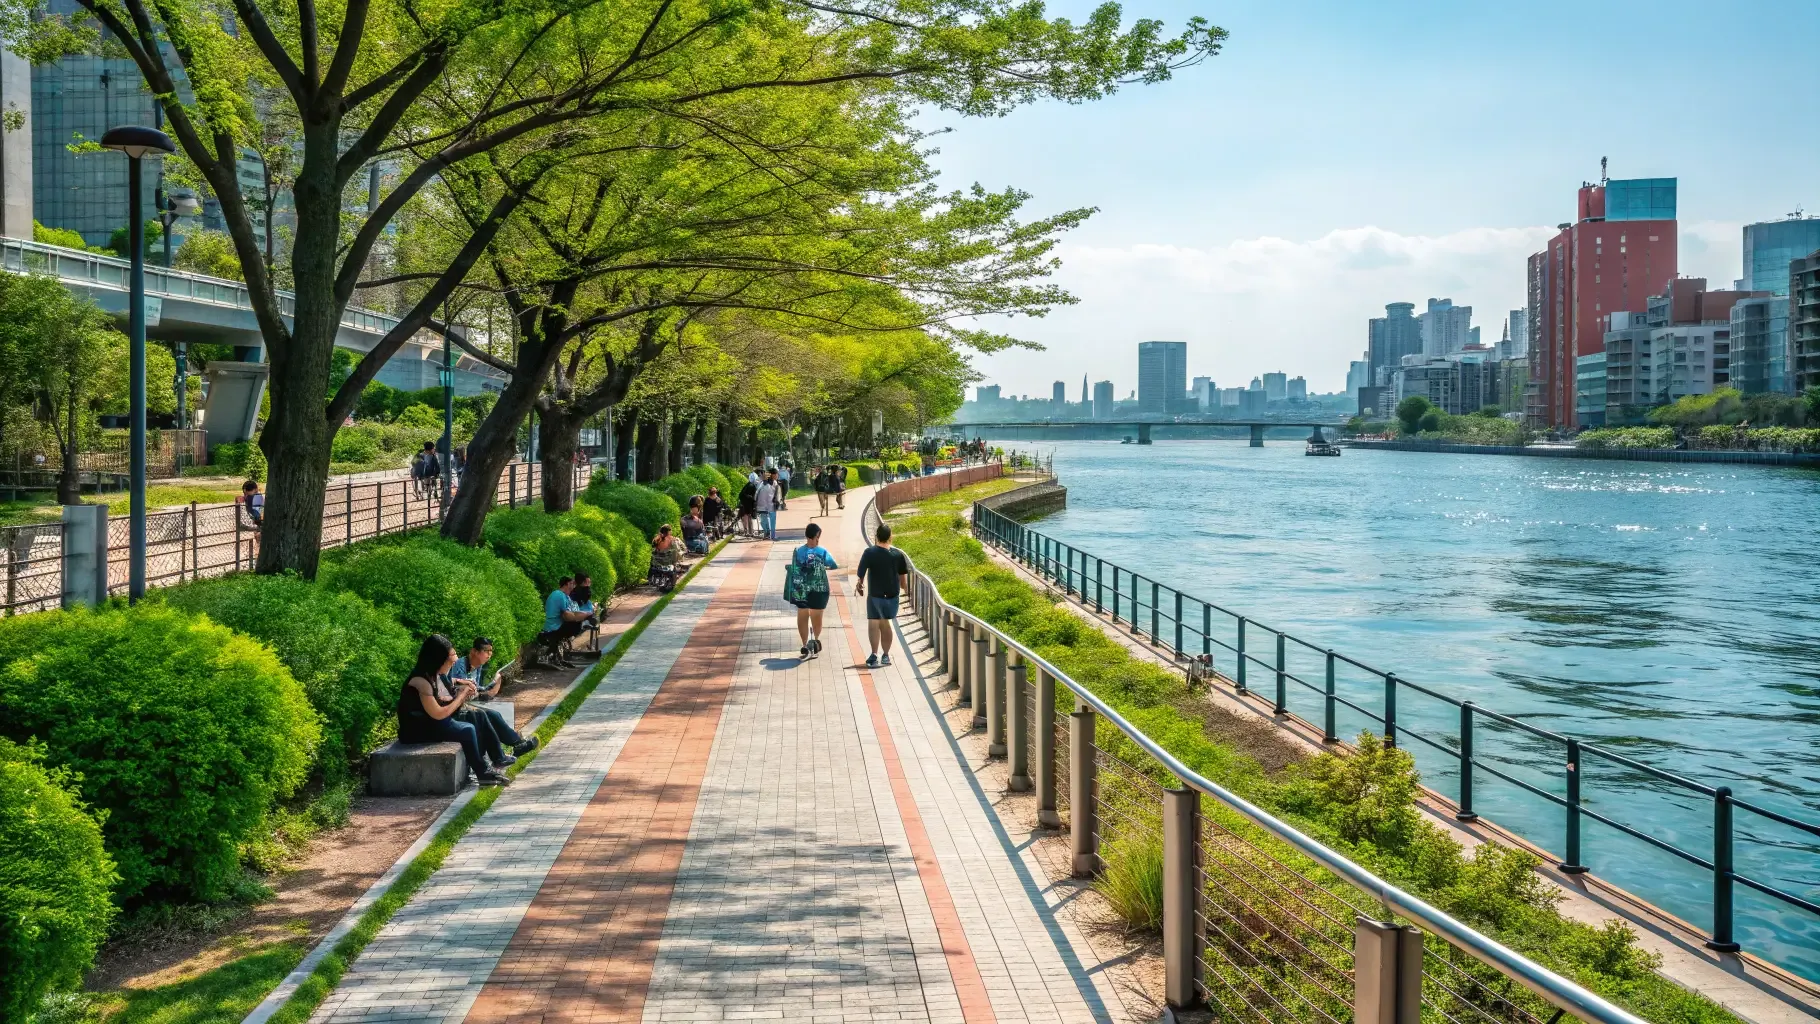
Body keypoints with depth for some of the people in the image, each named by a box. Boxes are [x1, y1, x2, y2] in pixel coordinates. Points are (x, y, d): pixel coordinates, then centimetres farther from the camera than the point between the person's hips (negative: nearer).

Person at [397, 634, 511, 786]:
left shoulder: (432, 675, 4)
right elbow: (438, 714, -23)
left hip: (427, 722, 9)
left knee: (476, 725, 1)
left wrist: (460, 694, -7)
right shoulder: (421, 681, -25)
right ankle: (483, 773, -5)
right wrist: (461, 696, -12)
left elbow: (437, 702, 9)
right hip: (416, 730, -9)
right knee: (467, 730, -18)